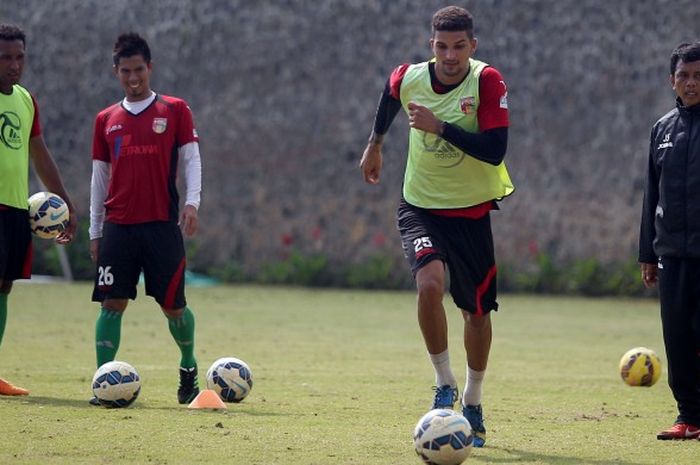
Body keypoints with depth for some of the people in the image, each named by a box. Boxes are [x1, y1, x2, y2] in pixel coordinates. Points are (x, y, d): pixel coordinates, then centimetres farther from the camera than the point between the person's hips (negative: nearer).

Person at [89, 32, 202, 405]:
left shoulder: (175, 110, 5)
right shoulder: (106, 119, 12)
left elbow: (192, 159, 3)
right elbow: (100, 176, 15)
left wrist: (192, 202, -13)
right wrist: (95, 231, 12)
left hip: (162, 224, -2)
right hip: (118, 227, 2)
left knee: (173, 305, 2)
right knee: (112, 304, -5)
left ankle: (188, 366, 26)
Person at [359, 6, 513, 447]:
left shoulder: (487, 81, -16)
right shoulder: (409, 78, -8)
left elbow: (495, 150, -25)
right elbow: (390, 95, 19)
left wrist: (440, 127, -31)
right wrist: (375, 144, 28)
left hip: (471, 212, 0)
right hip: (421, 208, 0)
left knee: (477, 311, 8)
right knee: (430, 283, -26)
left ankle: (472, 404, 29)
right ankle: (445, 384, -9)